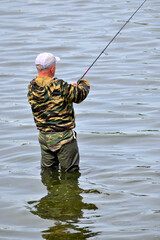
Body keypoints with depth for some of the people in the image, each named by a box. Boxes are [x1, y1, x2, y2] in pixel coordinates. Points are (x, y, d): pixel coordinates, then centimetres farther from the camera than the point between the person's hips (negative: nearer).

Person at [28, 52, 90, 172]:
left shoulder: (32, 87, -3)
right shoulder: (59, 86, -23)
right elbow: (80, 95, -11)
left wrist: (70, 87, 18)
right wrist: (84, 84, 13)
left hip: (44, 137, 7)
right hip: (63, 137, -6)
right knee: (70, 171, 8)